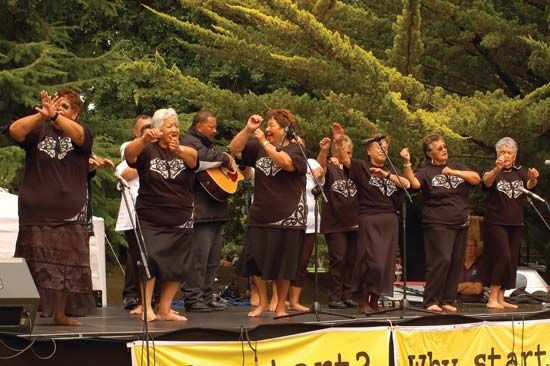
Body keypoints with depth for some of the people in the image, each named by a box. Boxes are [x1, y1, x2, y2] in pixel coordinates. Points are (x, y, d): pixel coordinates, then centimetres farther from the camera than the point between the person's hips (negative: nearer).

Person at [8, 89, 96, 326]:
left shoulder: (81, 132, 6)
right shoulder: (39, 130, 6)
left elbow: (78, 135, -18)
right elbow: (15, 131, -13)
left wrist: (54, 115, -37)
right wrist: (42, 115, -30)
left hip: (70, 216, 1)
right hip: (36, 215, -1)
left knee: (68, 267, 4)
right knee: (35, 267, -2)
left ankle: (60, 313, 15)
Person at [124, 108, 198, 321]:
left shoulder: (185, 150, 4)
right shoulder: (147, 150, -1)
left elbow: (193, 157, -21)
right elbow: (129, 154, -23)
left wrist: (178, 150, -45)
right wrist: (144, 139, -45)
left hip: (180, 221, 3)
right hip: (150, 220, -3)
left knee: (177, 266, 4)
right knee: (149, 261, -14)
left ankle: (165, 309, 13)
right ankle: (146, 308, -10)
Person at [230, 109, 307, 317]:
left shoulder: (296, 150, -4)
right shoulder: (259, 149, 11)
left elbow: (286, 162, -24)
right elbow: (235, 149, 5)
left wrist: (264, 142, -19)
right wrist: (248, 129, -6)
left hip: (287, 218, -5)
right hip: (259, 216, 5)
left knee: (281, 264, 2)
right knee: (255, 260, 4)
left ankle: (281, 306, 15)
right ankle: (262, 301, 20)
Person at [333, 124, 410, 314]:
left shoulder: (390, 171, 18)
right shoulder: (362, 167, 3)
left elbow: (406, 184, 1)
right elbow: (345, 159, -16)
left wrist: (386, 174, -12)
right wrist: (339, 142, -35)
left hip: (390, 220, 6)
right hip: (369, 220, -6)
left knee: (387, 262, 4)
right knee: (374, 261, -13)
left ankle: (375, 300, 12)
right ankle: (364, 300, -1)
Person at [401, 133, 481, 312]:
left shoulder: (456, 167, 13)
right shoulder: (425, 171, -2)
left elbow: (476, 179, 3)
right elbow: (414, 183, -21)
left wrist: (455, 173, -10)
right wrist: (407, 163, -34)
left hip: (461, 223, 6)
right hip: (438, 225, -6)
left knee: (456, 263, 5)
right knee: (441, 260, -15)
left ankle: (447, 300, 13)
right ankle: (431, 301, -9)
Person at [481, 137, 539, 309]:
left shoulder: (521, 172, 8)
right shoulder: (494, 172, -3)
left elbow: (529, 185, -12)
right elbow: (487, 182, -26)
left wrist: (533, 178, -37)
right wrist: (497, 169, -47)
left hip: (515, 223, 5)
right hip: (496, 222, -5)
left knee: (512, 262, 6)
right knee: (502, 258, -15)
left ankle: (500, 298, 13)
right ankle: (492, 299, -11)